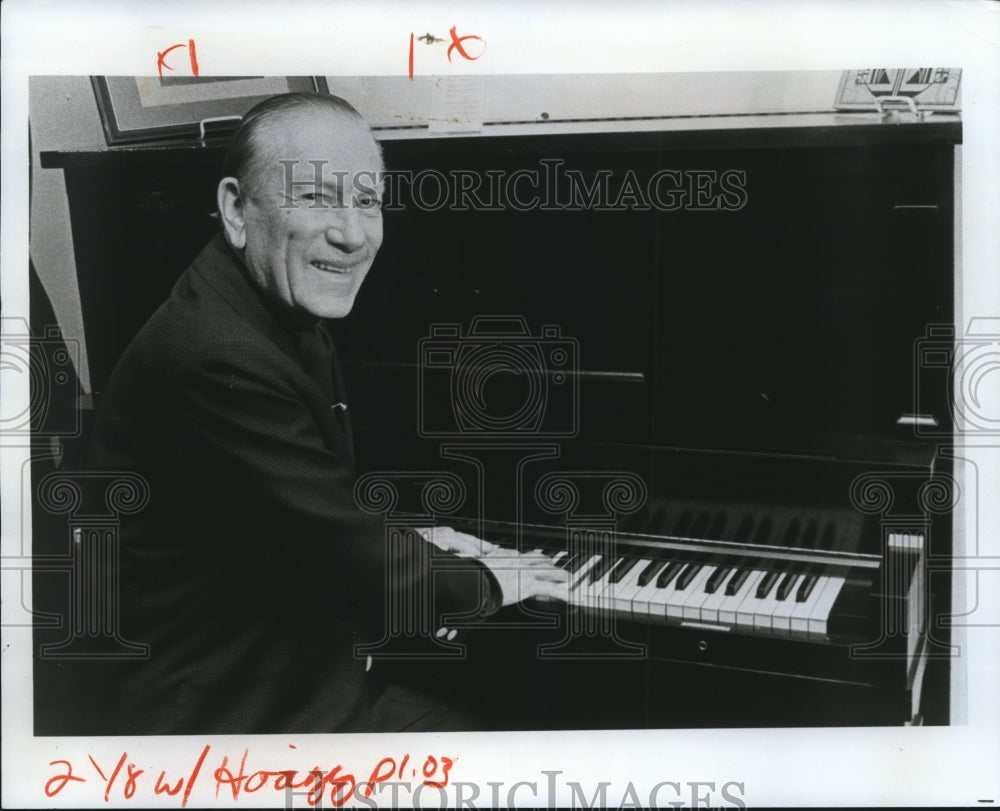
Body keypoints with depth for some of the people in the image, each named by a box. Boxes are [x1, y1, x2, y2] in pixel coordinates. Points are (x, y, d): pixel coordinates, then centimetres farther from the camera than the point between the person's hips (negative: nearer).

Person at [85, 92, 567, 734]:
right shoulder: (217, 361, -28)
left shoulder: (282, 320, 5)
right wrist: (484, 581, -7)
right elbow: (354, 575, -24)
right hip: (227, 716, -9)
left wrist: (411, 545, 8)